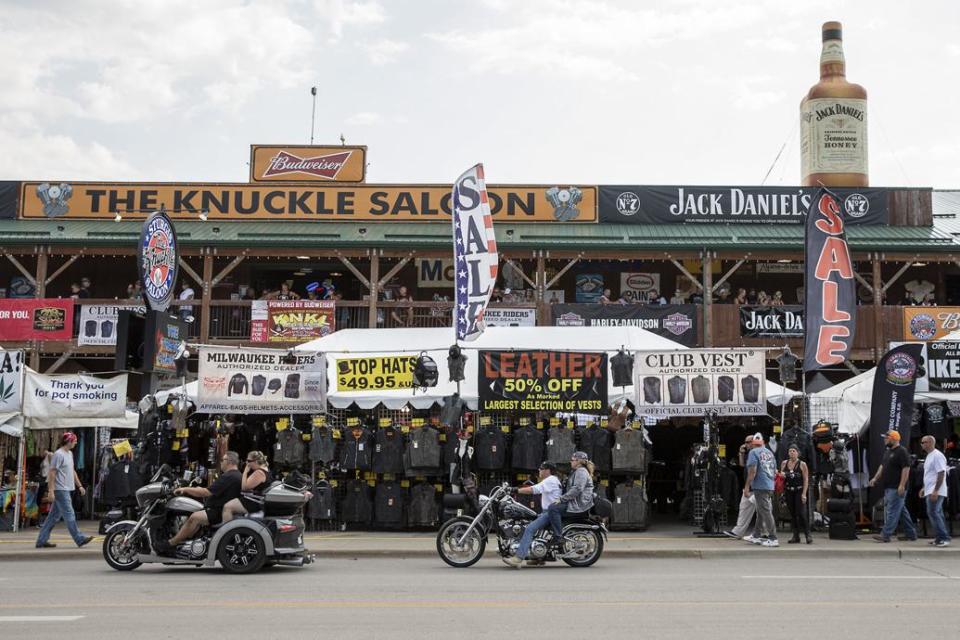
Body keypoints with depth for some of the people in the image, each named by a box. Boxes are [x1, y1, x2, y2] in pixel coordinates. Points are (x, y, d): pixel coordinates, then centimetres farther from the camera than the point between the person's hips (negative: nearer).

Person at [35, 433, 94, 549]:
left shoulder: (70, 454, 16)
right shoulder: (58, 454, -13)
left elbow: (72, 471, 23)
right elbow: (52, 473, -16)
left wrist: (79, 486, 21)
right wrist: (51, 491, -20)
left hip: (66, 490, 10)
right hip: (60, 490, -10)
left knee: (54, 516, 10)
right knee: (69, 515, -5)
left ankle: (42, 540, 14)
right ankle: (80, 539, -3)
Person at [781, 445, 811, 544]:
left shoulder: (802, 464, -3)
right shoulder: (784, 463, 8)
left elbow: (806, 479, -6)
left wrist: (804, 493, -13)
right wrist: (781, 475, -5)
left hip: (799, 491, -4)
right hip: (789, 491, 4)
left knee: (801, 513, -11)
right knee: (792, 514, 6)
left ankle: (808, 534, -2)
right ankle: (796, 536, 11)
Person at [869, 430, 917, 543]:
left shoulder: (902, 452, -13)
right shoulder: (888, 452, 17)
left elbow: (906, 469, -19)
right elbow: (882, 466, 24)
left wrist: (902, 485, -23)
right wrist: (875, 478, 15)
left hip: (896, 488, -10)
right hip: (888, 487, 10)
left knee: (892, 511, -9)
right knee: (901, 510, 14)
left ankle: (885, 535, -11)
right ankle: (910, 533, 21)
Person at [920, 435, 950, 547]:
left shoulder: (937, 456, -15)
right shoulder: (929, 456, 16)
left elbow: (941, 474, -21)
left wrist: (935, 490, -25)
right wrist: (924, 488, 24)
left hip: (936, 491, -10)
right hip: (930, 491, 10)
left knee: (933, 513, -14)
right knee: (936, 514, 11)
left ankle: (944, 538, -12)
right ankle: (940, 538, 15)